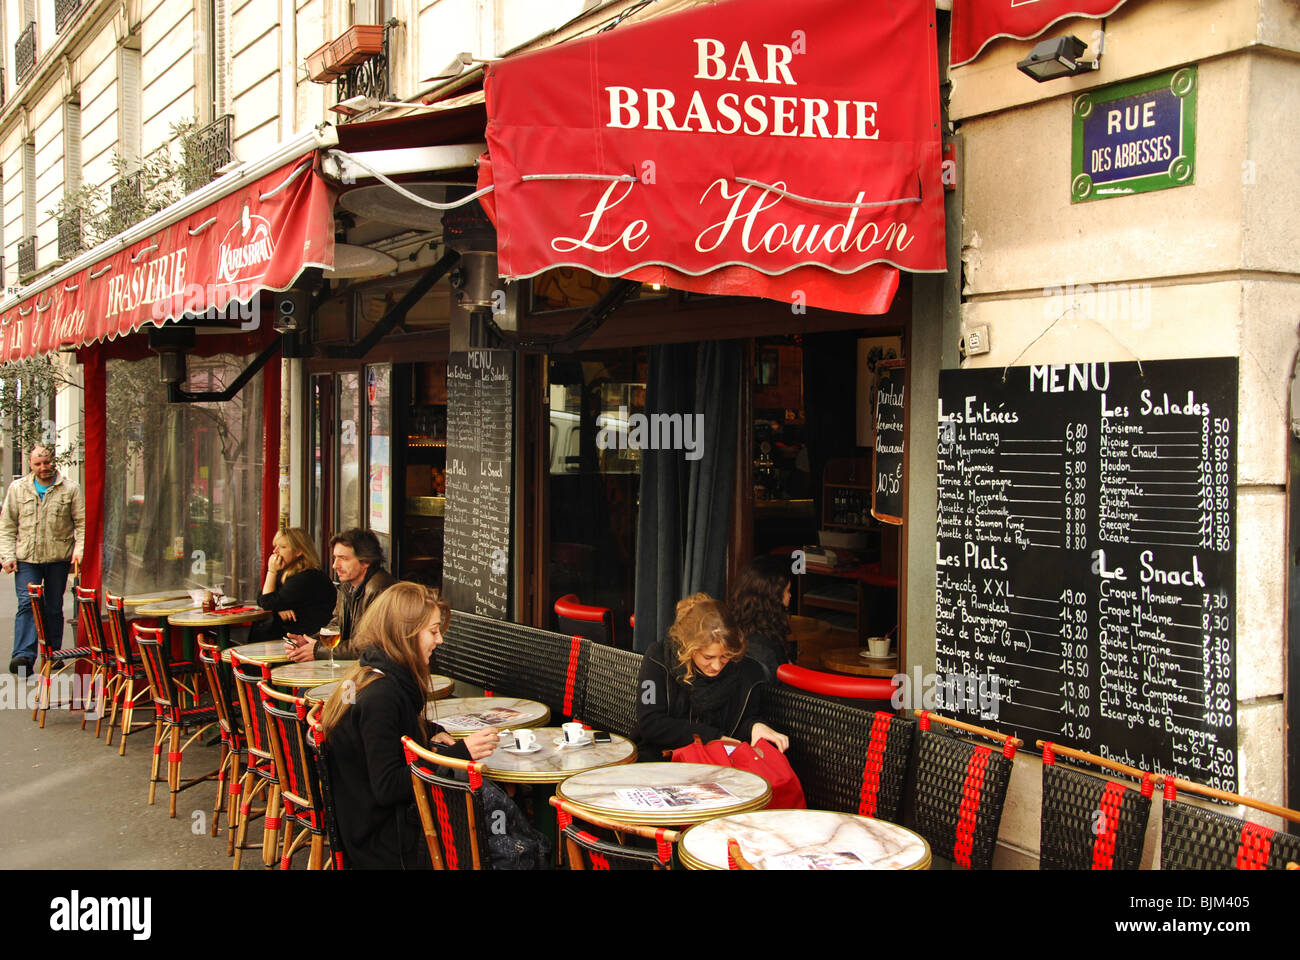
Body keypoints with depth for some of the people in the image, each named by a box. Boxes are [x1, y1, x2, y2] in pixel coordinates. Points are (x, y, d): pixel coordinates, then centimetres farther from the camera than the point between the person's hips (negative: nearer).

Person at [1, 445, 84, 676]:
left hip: (59, 558, 0)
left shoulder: (70, 488, 3)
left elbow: (82, 523, 3)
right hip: (26, 559, 0)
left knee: (54, 608, 7)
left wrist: (79, 550, -9)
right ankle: (24, 657, -16)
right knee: (27, 604, -11)